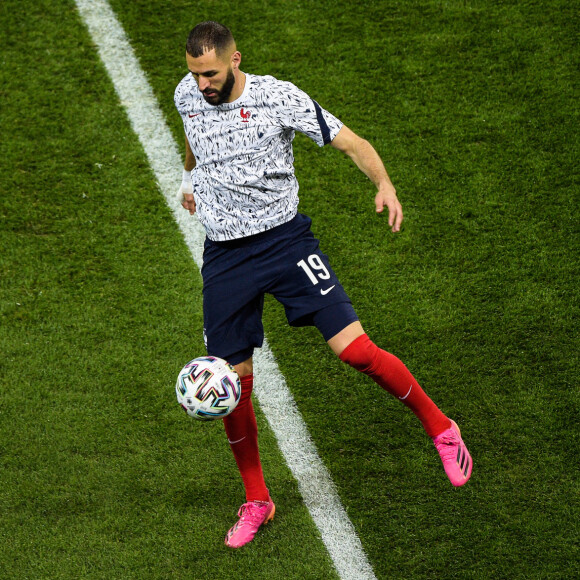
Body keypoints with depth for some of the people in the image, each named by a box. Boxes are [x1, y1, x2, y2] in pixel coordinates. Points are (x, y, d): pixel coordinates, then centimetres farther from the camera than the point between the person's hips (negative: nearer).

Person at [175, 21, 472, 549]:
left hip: (284, 238, -3)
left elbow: (352, 143, -10)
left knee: (356, 350, -15)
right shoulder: (187, 96, 1)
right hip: (224, 255, 3)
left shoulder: (280, 98, -11)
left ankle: (439, 427, 8)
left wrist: (385, 185, -28)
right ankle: (257, 502, 22)